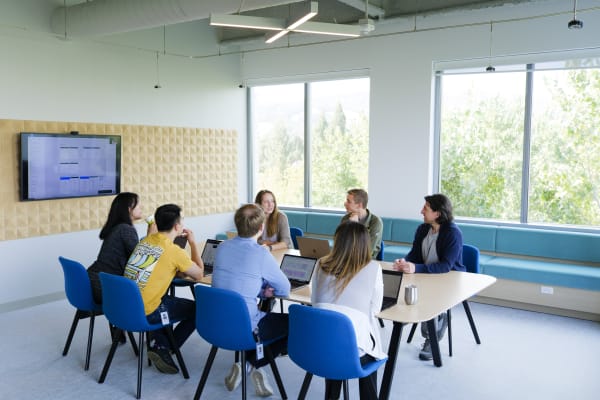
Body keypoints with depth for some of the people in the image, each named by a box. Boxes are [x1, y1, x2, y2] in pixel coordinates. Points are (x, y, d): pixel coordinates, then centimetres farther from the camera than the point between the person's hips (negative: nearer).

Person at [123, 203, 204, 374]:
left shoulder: (145, 240, 7)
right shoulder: (174, 251, -13)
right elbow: (199, 275, 2)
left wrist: (179, 270, 14)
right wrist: (193, 243, 7)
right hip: (145, 313, -7)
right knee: (198, 309, 9)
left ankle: (158, 344, 24)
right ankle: (163, 348, 8)